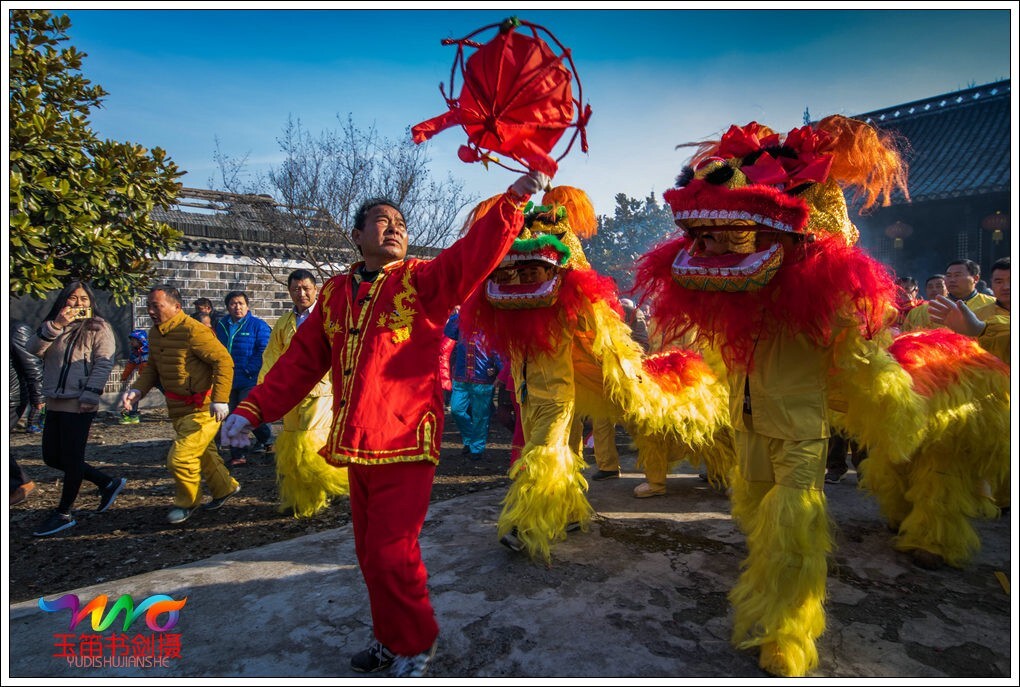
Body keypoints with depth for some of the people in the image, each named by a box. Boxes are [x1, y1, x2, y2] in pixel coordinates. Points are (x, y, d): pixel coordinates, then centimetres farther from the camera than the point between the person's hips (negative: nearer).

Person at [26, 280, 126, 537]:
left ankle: (64, 514, 14)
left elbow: (104, 363, -13)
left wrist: (90, 395, -20)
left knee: (71, 459, 0)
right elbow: (33, 348, -2)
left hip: (79, 404, -8)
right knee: (51, 457, 12)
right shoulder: (53, 326, 15)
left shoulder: (98, 328, -5)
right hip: (55, 403, 8)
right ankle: (108, 483, 23)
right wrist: (55, 326, -15)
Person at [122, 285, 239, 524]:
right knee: (202, 451, 22)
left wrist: (220, 399, -28)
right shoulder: (155, 333, 7)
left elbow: (224, 361, -24)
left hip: (202, 409, -9)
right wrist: (137, 390, -2)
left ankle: (188, 502, 18)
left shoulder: (192, 330, -21)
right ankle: (225, 487, 43)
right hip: (177, 409, 9)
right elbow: (152, 368, 17)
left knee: (180, 458, -8)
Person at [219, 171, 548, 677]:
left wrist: (512, 201, -29)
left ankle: (415, 645, 24)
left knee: (391, 554, -3)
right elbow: (301, 359, 12)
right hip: (356, 446, 6)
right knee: (370, 554, 17)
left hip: (405, 443, -5)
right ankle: (391, 637, 40)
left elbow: (473, 254, -18)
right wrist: (252, 409, 6)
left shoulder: (423, 281, -1)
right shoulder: (335, 293, 12)